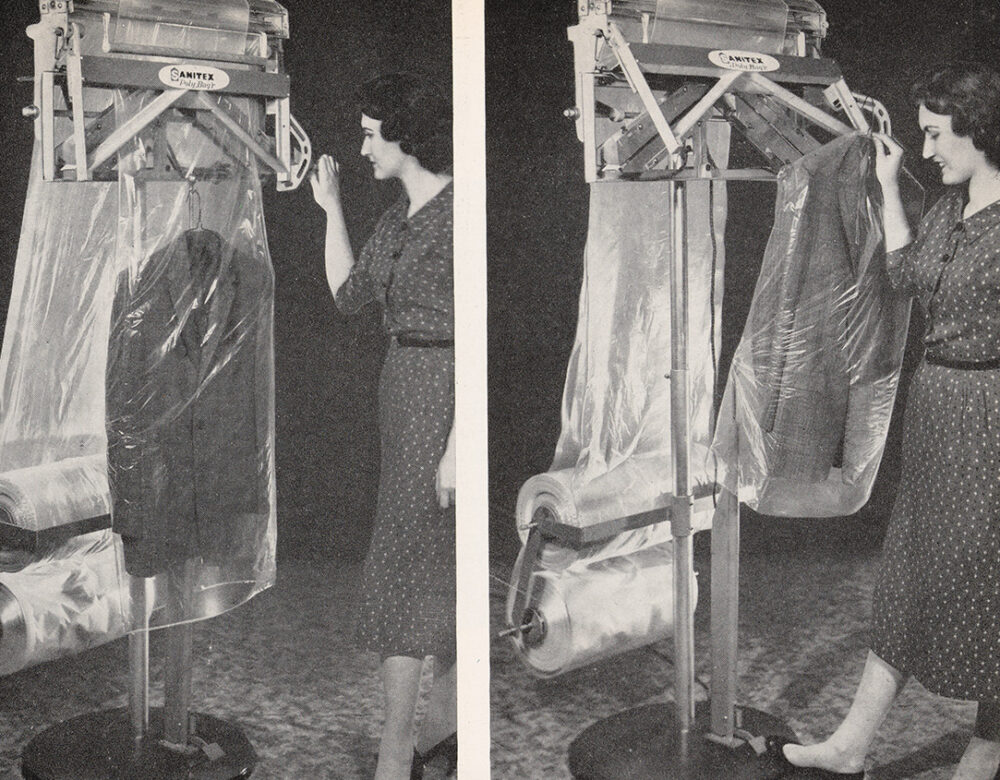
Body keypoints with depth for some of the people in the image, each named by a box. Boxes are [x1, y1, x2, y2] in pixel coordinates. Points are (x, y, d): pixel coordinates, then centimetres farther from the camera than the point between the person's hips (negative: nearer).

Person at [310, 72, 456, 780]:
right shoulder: (403, 212, 11)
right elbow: (349, 293, 18)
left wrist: (457, 445, -21)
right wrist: (331, 207, 12)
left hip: (446, 397, -9)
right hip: (406, 388, 9)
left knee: (406, 563, -6)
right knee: (444, 564, 15)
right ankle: (446, 718, 29)